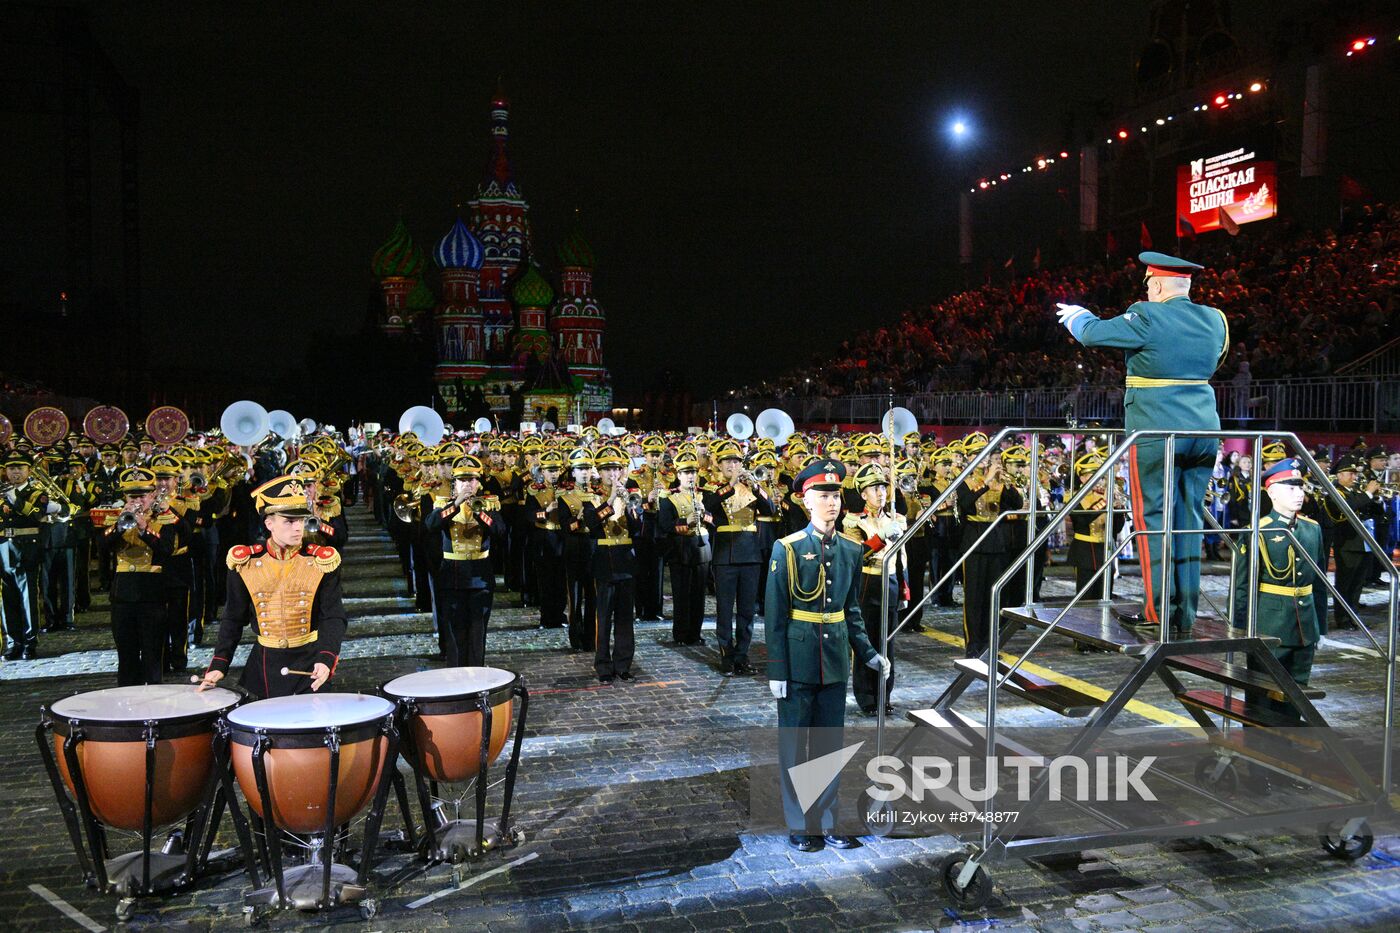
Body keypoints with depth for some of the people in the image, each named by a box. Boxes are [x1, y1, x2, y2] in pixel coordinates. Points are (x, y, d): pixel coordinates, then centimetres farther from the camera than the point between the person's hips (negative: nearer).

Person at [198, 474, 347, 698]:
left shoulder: (322, 561, -7)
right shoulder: (244, 562, -3)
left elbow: (333, 617, -9)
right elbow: (233, 620, 4)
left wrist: (326, 659, -25)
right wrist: (219, 666, -6)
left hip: (309, 665, -1)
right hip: (264, 667, 1)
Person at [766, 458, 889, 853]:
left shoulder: (850, 551, 6)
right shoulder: (787, 549, -9)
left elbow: (852, 610, 14)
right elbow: (775, 614, -9)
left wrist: (868, 653, 3)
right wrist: (777, 670, -11)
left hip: (835, 662, 5)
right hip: (798, 661, -4)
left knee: (830, 742, 12)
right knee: (795, 744, 7)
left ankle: (825, 822, 24)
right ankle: (798, 824, 19)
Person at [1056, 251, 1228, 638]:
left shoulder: (1147, 318, -11)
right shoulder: (1214, 320, 10)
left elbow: (1092, 333, -4)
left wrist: (1076, 314, 19)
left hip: (1157, 431, -6)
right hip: (1204, 430, 6)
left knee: (1154, 518, 1)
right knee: (1189, 520, 9)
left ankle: (1158, 610, 1)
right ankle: (1185, 615, 13)